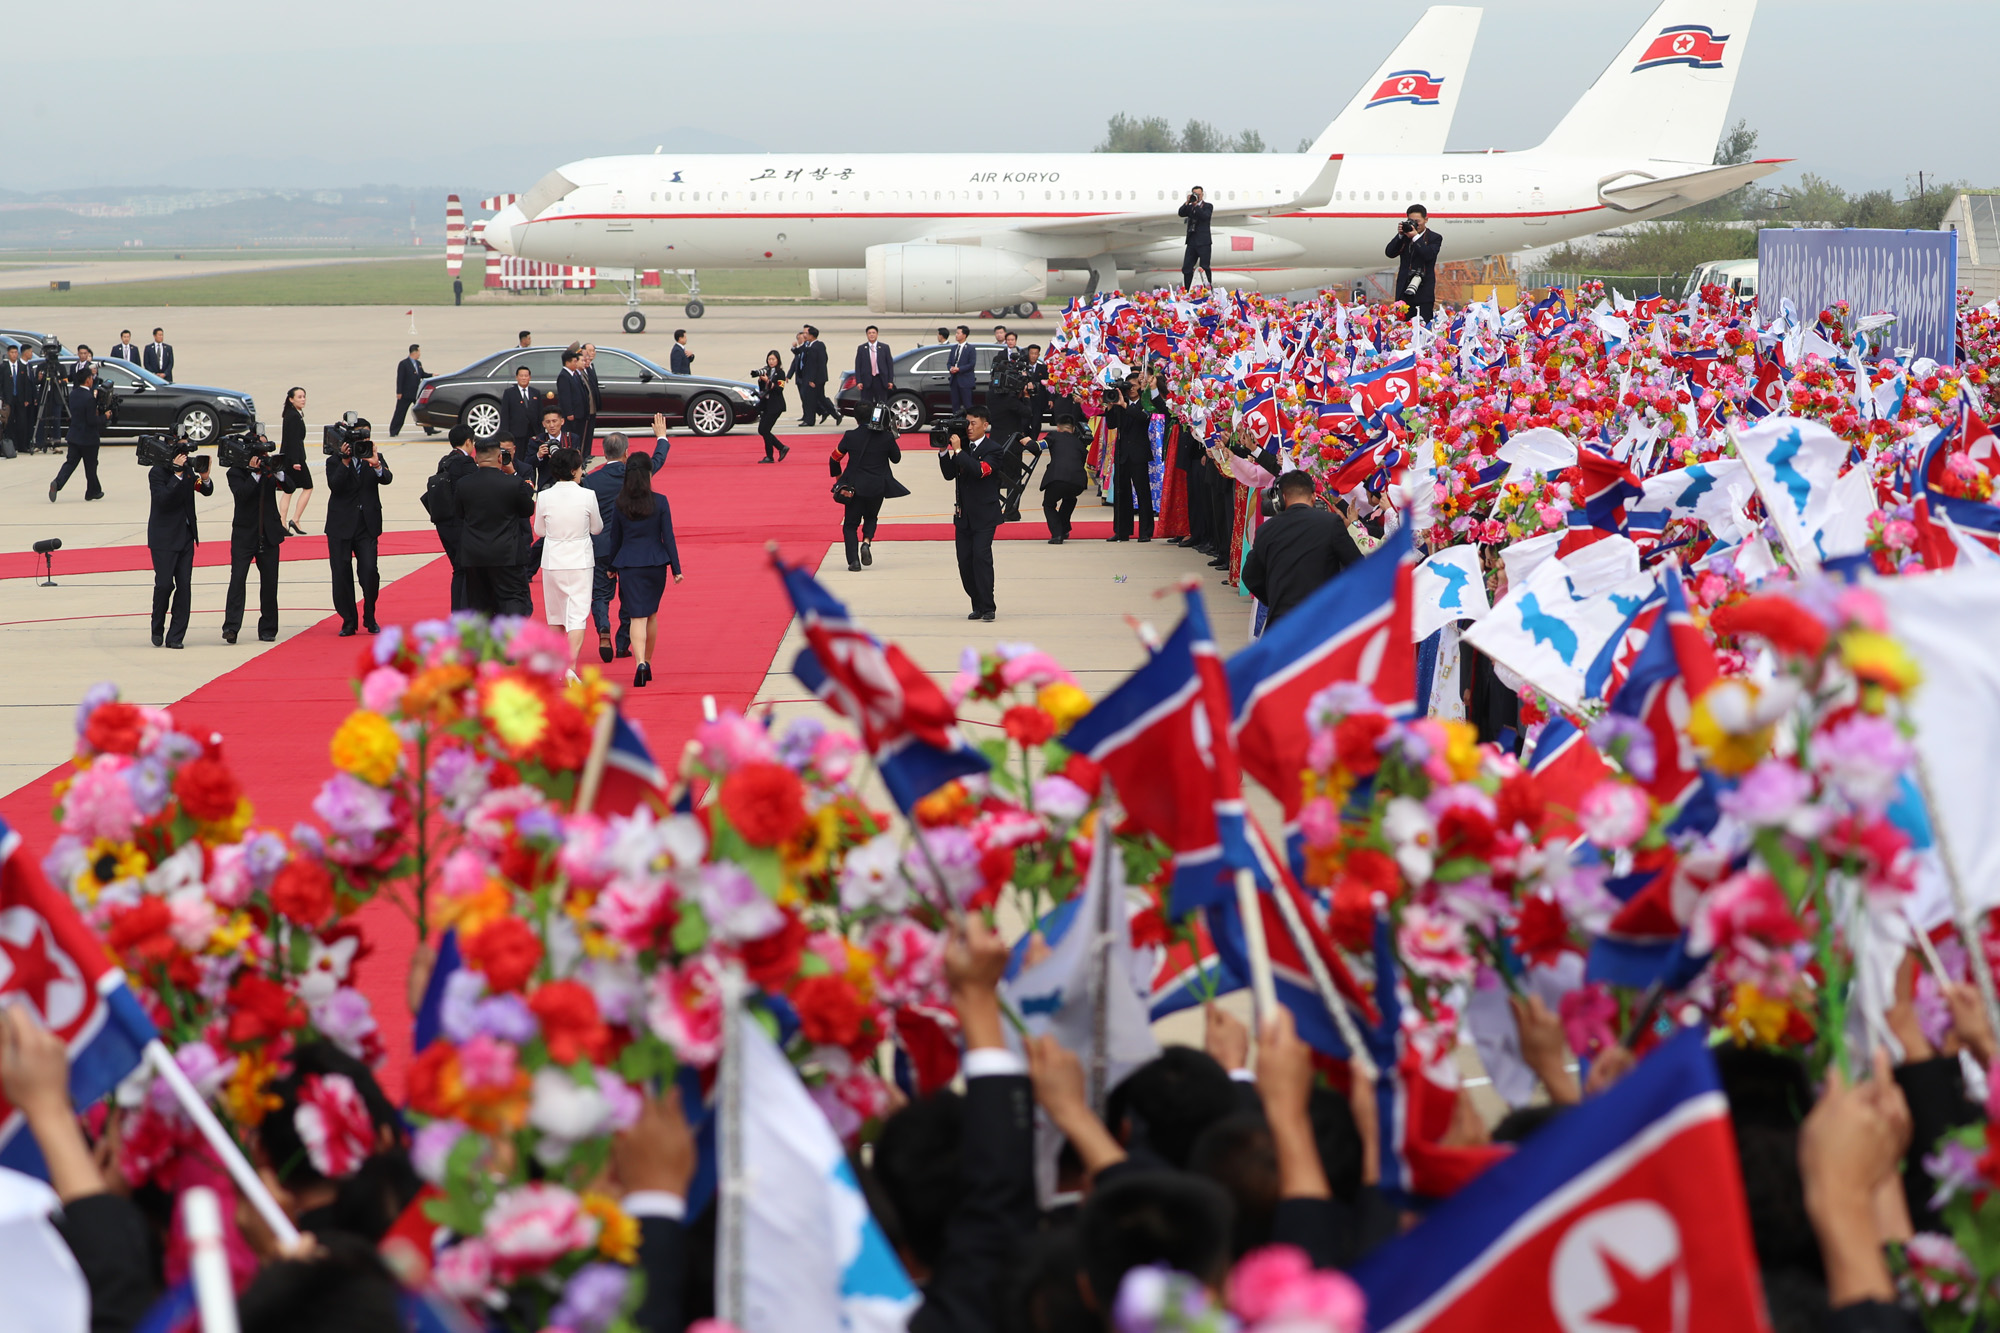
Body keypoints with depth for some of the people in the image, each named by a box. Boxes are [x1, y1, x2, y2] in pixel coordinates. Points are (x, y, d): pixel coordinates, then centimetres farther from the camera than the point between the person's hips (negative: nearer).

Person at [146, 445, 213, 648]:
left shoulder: (188, 469, 6)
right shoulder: (157, 473, -10)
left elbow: (207, 491, 11)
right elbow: (162, 499, -23)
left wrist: (204, 477, -10)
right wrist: (177, 475, -28)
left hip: (186, 536, 5)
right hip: (164, 538, -5)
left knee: (184, 586, -1)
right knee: (164, 584, -8)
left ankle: (175, 637, 2)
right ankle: (157, 629, 15)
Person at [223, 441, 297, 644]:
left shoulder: (271, 469, 6)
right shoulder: (236, 473, -3)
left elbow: (290, 487, -5)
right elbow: (241, 494, -19)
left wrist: (278, 471, -20)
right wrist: (255, 474, -22)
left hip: (269, 535, 3)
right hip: (244, 535, -3)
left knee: (269, 582, 5)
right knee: (237, 579, -12)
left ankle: (267, 629, 13)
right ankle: (231, 627, -17)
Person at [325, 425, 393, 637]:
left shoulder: (375, 458, 6)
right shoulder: (335, 462, 2)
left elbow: (387, 479, -12)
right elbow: (334, 485, -15)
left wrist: (377, 465, -31)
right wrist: (345, 462, -24)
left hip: (367, 527, 0)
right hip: (341, 527, 0)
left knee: (370, 572, -11)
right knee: (342, 575, 0)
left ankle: (370, 619, 7)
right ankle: (348, 622, 11)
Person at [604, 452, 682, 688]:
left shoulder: (620, 504, -3)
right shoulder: (660, 502, -6)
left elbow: (615, 538, 5)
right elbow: (668, 537, -5)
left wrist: (612, 566, 18)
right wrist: (676, 568, 0)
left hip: (628, 565, 0)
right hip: (655, 563, 0)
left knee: (637, 616, -4)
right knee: (652, 613, 18)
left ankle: (640, 663, -23)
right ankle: (647, 663, 29)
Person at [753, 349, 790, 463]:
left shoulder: (780, 373, -6)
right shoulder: (766, 371, 10)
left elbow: (779, 389, -16)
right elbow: (761, 388, 10)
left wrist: (767, 381, -24)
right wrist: (760, 379, -8)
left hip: (775, 405, -7)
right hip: (765, 405, 7)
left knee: (764, 429, -10)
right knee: (761, 430, 5)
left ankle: (769, 457, -1)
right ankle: (782, 448, 17)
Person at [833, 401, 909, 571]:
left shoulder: (851, 436, -7)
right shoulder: (887, 438, -7)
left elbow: (834, 459, 3)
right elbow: (896, 458, 8)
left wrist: (838, 477, 20)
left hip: (855, 487, -1)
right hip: (878, 487, 1)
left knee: (850, 524, 10)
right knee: (871, 517, 25)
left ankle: (853, 560, -6)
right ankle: (866, 542, -4)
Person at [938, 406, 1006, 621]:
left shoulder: (993, 449, -6)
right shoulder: (963, 446, 10)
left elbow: (980, 470, -23)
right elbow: (949, 474, 6)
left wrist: (958, 451, -21)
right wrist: (944, 451, -6)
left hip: (984, 515, -6)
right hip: (963, 514, 6)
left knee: (981, 556, -15)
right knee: (965, 561, 4)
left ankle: (988, 607, -12)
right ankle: (977, 605, 13)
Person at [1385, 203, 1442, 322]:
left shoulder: (1434, 238, 4)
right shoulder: (1404, 237, 14)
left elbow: (1429, 255, -14)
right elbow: (1389, 253, 4)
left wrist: (1416, 237, -15)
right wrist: (1400, 235, -5)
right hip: (1404, 292, 4)